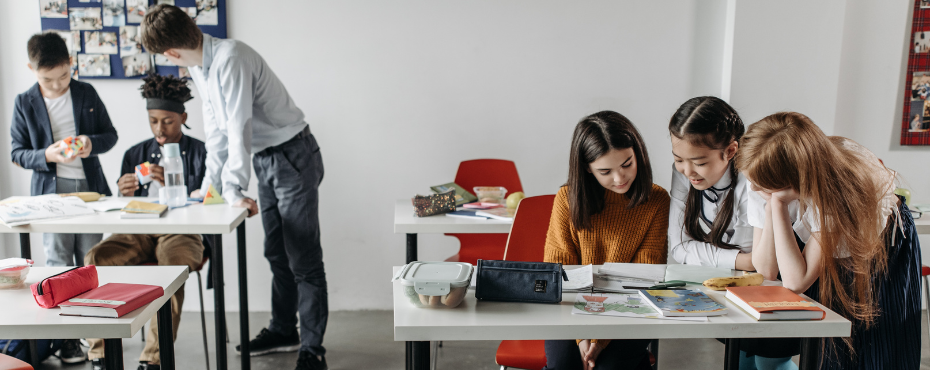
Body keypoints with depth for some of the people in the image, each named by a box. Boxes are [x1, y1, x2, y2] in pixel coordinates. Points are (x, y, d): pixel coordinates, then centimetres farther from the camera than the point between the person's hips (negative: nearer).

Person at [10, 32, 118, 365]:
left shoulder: (87, 94, 4)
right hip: (51, 190, -1)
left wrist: (92, 143, -13)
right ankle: (66, 337, 7)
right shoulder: (24, 103, 0)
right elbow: (18, 153, 2)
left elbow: (110, 135, 8)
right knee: (58, 263, -1)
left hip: (90, 186, 1)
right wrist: (46, 155, -17)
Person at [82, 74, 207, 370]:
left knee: (171, 266, -37)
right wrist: (124, 195, -8)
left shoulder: (200, 154, 7)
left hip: (181, 232, -4)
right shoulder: (135, 154, 19)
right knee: (96, 258, -26)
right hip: (138, 233, 4)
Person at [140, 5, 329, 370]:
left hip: (292, 156, -9)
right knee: (276, 253, 17)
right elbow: (216, 129, 12)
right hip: (264, 160, 10)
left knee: (303, 259, -5)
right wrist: (209, 183, 10)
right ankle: (283, 330, 31)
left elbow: (239, 128, -27)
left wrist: (233, 190, -26)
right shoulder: (198, 67, 7)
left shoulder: (229, 58, -24)